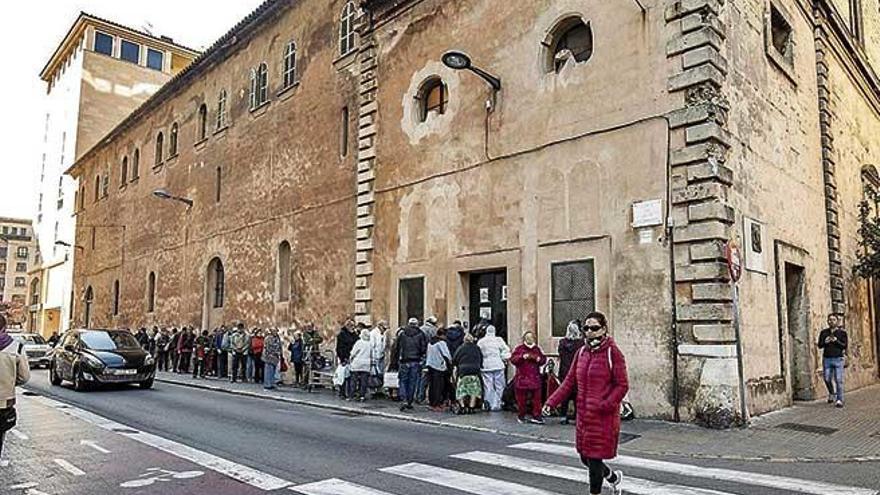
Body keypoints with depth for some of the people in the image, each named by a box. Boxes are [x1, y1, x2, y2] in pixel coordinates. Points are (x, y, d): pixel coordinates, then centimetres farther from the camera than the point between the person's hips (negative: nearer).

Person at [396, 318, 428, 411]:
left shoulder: (401, 333, 2)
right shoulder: (421, 334, 2)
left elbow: (397, 347, 2)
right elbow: (424, 349, -1)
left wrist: (397, 360, 6)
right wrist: (421, 361, 6)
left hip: (404, 362, 0)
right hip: (416, 362, 1)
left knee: (403, 381, 7)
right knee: (412, 382, 8)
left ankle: (404, 400, -8)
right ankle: (409, 402, 11)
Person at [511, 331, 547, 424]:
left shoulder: (537, 349, 12)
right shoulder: (519, 348, 0)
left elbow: (544, 359, 15)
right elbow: (513, 359, -8)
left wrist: (539, 359, -7)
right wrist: (522, 357, -20)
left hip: (535, 378, 3)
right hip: (522, 377, -3)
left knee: (537, 398, 1)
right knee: (521, 399, 4)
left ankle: (536, 415, 7)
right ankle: (521, 416, 18)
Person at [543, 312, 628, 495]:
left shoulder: (612, 353, -9)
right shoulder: (581, 353, 8)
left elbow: (622, 386, -11)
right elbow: (569, 382, 8)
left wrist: (605, 405, -23)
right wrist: (552, 402, -3)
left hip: (604, 418, -6)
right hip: (583, 416, 6)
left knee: (595, 459, -2)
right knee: (585, 458, 15)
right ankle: (613, 477, 43)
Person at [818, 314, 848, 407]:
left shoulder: (842, 332, 3)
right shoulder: (824, 332, 9)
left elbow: (845, 345, -2)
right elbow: (820, 345, 9)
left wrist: (836, 341, -18)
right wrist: (825, 342, -11)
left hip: (838, 359, -2)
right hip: (827, 359, 2)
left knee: (838, 380, -5)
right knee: (827, 379, 4)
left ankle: (839, 400, 2)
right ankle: (832, 394, 30)